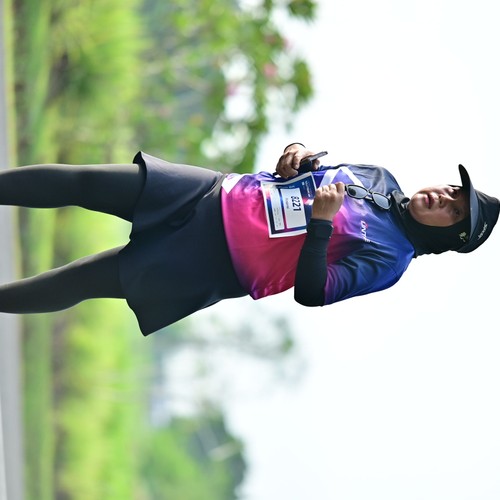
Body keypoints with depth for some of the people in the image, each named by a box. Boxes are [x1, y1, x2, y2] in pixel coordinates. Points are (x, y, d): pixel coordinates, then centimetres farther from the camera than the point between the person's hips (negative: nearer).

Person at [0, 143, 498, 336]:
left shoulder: (386, 259, -12)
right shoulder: (379, 178, 8)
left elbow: (310, 293, -22)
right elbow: (308, 171, 19)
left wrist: (322, 224, -33)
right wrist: (297, 151, -4)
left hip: (213, 268, -6)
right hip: (215, 192, 6)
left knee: (78, 282, -9)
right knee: (79, 182, -2)